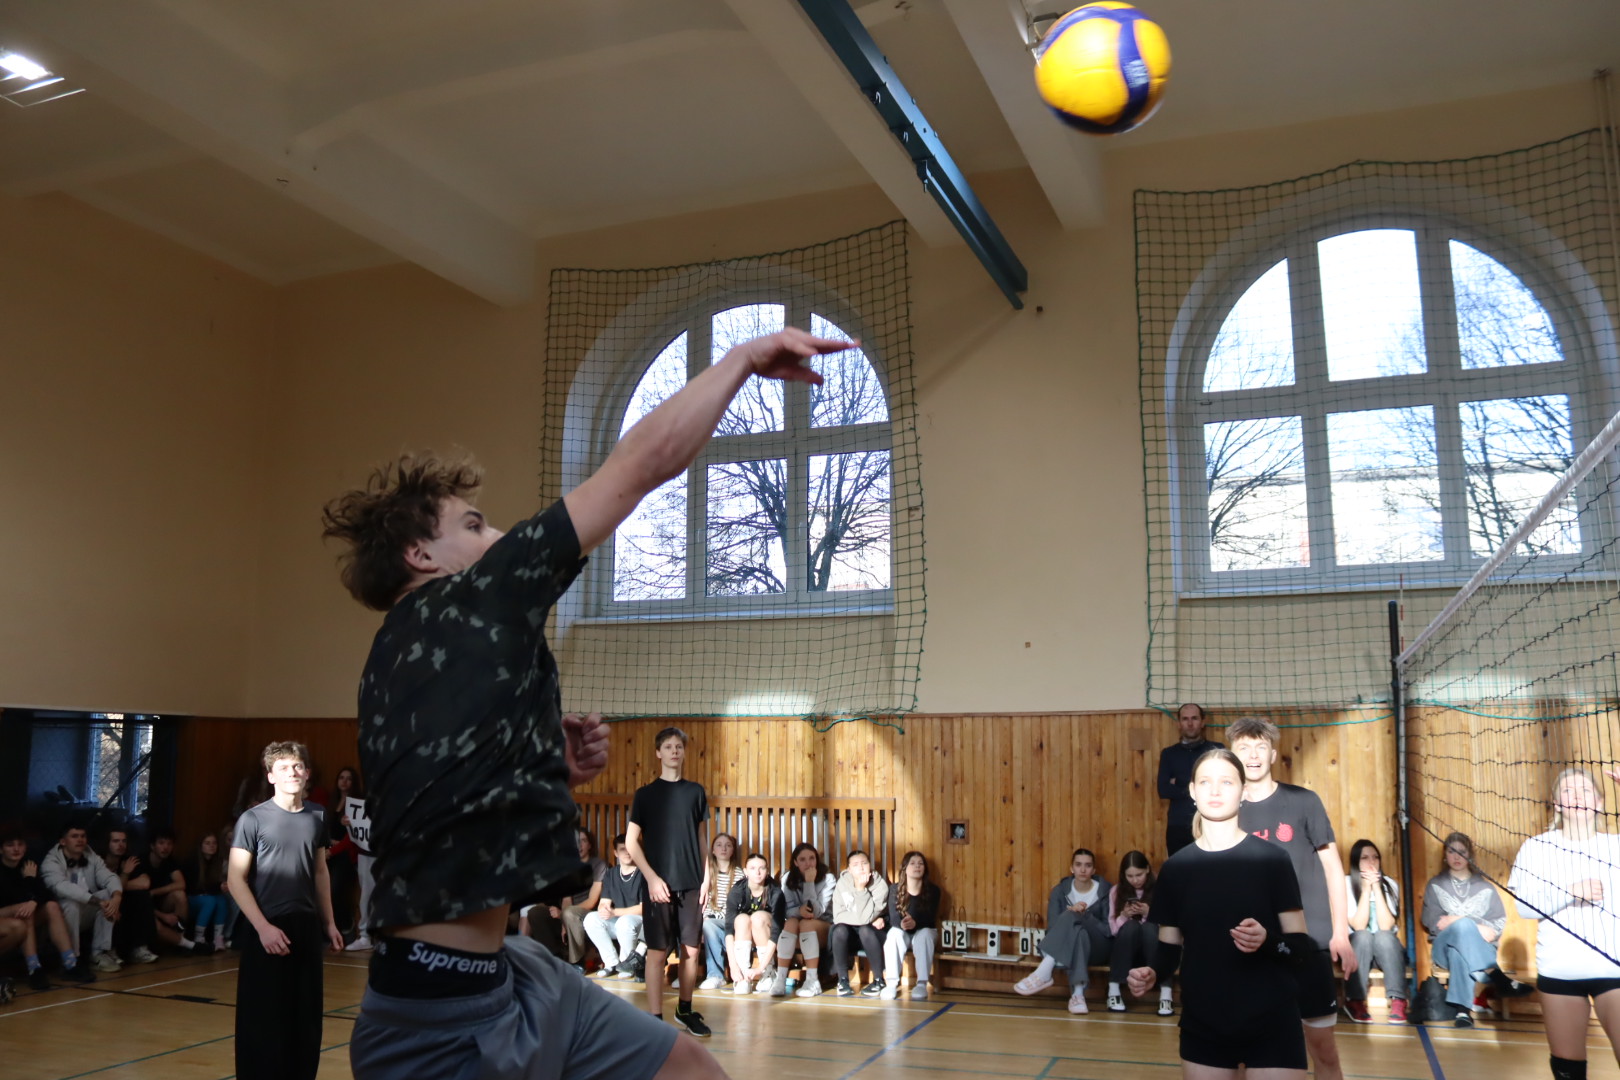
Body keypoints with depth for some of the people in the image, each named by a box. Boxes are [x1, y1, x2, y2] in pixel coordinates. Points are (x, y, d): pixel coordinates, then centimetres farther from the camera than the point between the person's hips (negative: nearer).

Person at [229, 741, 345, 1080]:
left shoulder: (317, 815, 6)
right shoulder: (253, 818, -7)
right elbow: (236, 879, -8)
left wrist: (329, 922, 14)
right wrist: (262, 926, -16)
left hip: (306, 925, 4)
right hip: (267, 928, -4)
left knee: (306, 1017, 10)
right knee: (263, 1018, 1)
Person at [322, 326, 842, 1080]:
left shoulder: (412, 654, 13)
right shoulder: (464, 611, -13)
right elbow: (643, 463, -14)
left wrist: (556, 774, 7)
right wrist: (743, 357, -4)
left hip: (505, 976, 9)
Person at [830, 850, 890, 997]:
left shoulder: (880, 884, -18)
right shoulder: (842, 884, -10)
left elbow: (865, 917, -28)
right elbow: (838, 916, -18)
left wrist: (861, 889, -32)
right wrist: (870, 920, -23)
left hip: (872, 933, -1)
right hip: (850, 935, 2)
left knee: (865, 929, -34)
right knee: (840, 929, -30)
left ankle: (879, 980, -18)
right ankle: (843, 980, -17)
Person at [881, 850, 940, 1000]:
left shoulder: (933, 890, -8)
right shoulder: (895, 890, -6)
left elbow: (930, 918, -17)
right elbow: (893, 918, -14)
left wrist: (915, 922, -39)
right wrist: (903, 924, -39)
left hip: (924, 932, 0)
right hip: (902, 934, 0)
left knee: (925, 933, -36)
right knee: (894, 933, -35)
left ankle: (922, 984, -35)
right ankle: (891, 983, -36)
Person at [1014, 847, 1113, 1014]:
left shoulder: (1104, 890, 2)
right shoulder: (1060, 890, 5)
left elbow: (1109, 930, -3)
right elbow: (1052, 926, -4)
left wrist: (1085, 915, -19)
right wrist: (1071, 912, -24)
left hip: (1097, 948, -1)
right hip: (1065, 946, 1)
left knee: (1072, 916, -33)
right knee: (1079, 932, -36)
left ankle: (1044, 971, -44)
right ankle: (1078, 993, -47)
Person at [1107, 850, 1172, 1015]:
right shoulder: (1117, 892, 3)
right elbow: (1112, 929, 0)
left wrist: (1149, 914, -21)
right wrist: (1124, 915, -18)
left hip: (1152, 950, -1)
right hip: (1124, 952, 1)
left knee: (1149, 927, -32)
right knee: (1131, 926, -31)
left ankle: (1165, 993, -37)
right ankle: (1114, 990, -28)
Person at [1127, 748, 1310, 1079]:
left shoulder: (1272, 859, -6)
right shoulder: (1175, 866, 2)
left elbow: (1303, 946, -6)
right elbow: (1170, 947, 8)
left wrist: (1267, 941, -26)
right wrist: (1151, 974, -12)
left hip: (1271, 1027, -2)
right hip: (1202, 1026, 2)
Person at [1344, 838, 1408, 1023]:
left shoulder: (1390, 885, -4)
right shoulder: (1346, 884, -9)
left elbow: (1386, 926, -18)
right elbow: (1358, 926, -20)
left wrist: (1377, 888, -21)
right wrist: (1366, 889, -22)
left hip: (1387, 951, 1)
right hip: (1357, 950, -1)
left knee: (1383, 936, -32)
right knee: (1363, 936, -34)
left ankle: (1398, 1001, -33)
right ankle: (1354, 1000, -30)